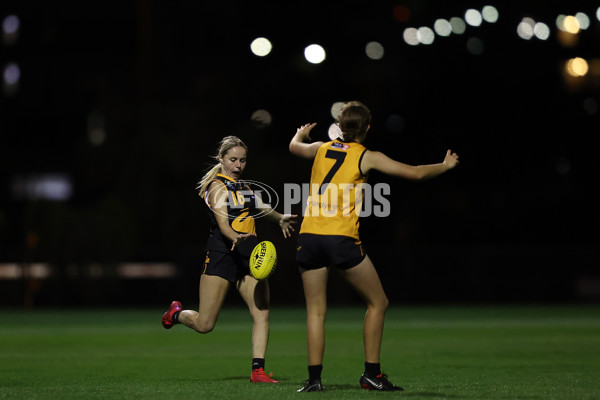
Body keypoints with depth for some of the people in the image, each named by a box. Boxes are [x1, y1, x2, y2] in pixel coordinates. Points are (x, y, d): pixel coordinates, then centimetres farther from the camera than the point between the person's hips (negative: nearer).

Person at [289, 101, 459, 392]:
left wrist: (301, 134, 59)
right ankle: (371, 374, 9)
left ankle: (314, 377, 0)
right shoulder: (367, 157, 3)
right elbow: (416, 173, 5)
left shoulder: (321, 149, 13)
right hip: (342, 239, -4)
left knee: (315, 311, 9)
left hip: (308, 236, 4)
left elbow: (294, 146, 36)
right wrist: (445, 166, 24)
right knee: (378, 303, 11)